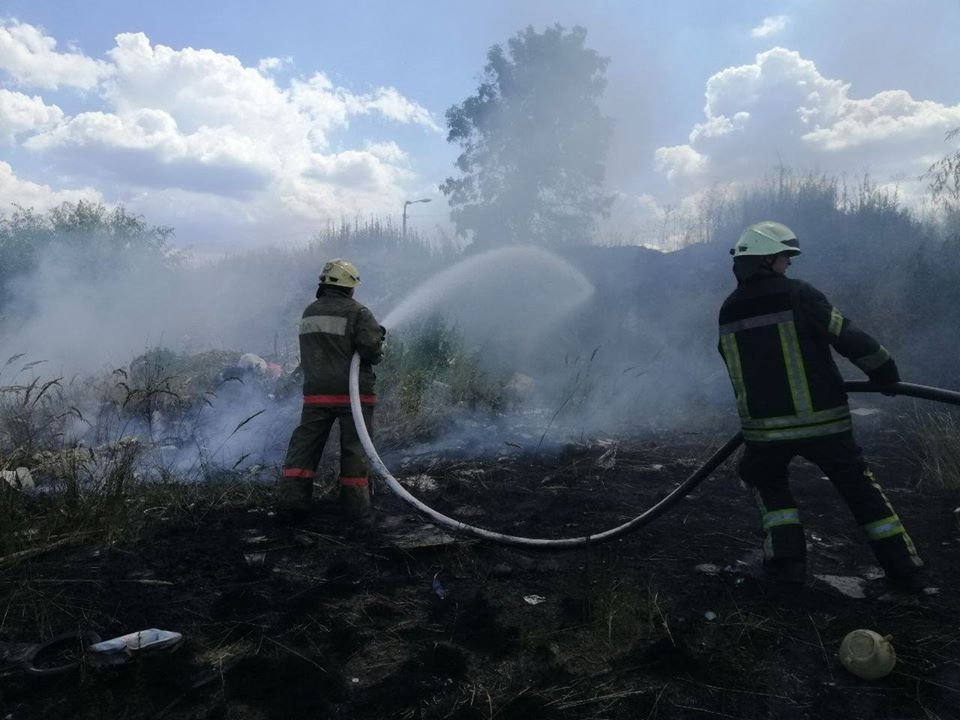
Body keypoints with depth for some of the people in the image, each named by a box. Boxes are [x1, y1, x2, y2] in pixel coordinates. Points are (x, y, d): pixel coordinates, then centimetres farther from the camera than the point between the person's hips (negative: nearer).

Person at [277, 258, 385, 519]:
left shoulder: (308, 313, 12)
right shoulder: (357, 312, -8)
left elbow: (307, 354, 18)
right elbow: (371, 347, -18)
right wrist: (379, 342, 3)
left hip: (316, 392, 5)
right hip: (353, 393, -4)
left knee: (305, 442, 10)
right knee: (354, 447, 4)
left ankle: (292, 494, 6)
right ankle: (355, 502, 8)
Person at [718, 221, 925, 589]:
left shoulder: (729, 311, 5)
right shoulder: (798, 294, -9)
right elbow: (849, 337, -8)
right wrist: (886, 373, 8)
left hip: (763, 425, 2)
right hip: (821, 420, -2)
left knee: (765, 480, 27)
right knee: (859, 486, 17)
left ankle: (787, 557, 15)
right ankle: (903, 566, 21)